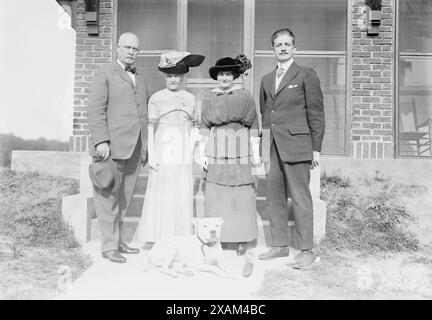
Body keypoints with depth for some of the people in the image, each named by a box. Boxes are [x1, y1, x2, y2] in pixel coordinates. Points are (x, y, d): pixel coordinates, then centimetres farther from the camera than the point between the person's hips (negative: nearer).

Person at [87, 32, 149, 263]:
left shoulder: (142, 80, 22)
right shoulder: (105, 74, 4)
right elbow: (96, 110, -6)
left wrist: (146, 147, 15)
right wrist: (101, 141, -16)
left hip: (135, 149, 6)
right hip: (112, 146, -6)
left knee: (124, 199, 10)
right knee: (108, 197, -3)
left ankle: (117, 241, 19)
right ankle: (109, 246, 5)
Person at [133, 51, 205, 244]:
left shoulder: (190, 98, 10)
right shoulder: (157, 98, 2)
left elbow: (194, 127, 14)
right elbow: (150, 128, -1)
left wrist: (193, 148, 2)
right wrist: (151, 155, -7)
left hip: (183, 154, 3)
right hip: (162, 152, -2)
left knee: (183, 195, 4)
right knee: (161, 194, -1)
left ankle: (180, 239, 14)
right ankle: (159, 239, 9)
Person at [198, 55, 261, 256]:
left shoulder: (245, 96, 4)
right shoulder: (209, 98, 10)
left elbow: (253, 126, 5)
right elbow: (204, 127, 10)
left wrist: (256, 151, 2)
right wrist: (202, 153, 6)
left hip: (239, 150, -2)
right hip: (216, 150, 2)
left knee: (241, 193, -1)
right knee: (214, 193, 1)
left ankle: (242, 239, 9)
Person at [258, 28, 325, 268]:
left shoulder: (306, 75, 1)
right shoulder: (267, 80, 18)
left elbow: (316, 114, -2)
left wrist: (316, 148, -7)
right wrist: (262, 148, 10)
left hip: (296, 146, -6)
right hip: (273, 148, 6)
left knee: (300, 199, -2)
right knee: (275, 197, 10)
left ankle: (306, 250, 10)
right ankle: (280, 246, 22)